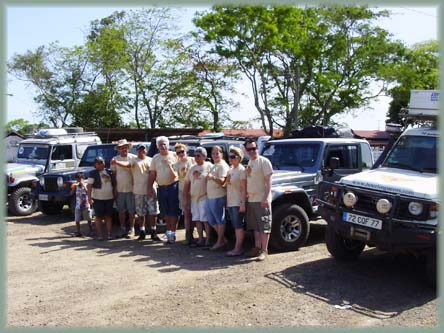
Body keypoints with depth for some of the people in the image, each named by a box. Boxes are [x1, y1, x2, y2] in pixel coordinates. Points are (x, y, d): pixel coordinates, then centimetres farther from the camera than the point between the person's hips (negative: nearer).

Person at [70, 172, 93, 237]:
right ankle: (79, 232, 10)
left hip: (86, 206, -2)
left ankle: (91, 231, 16)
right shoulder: (76, 186, 4)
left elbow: (88, 192, -20)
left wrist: (83, 185, -22)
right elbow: (72, 194, -4)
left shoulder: (86, 185, -3)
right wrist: (73, 188, -16)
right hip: (78, 206, 2)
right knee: (77, 220, 0)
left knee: (89, 220, 5)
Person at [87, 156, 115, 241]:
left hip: (109, 198, 4)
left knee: (108, 216, 5)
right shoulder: (93, 173, -4)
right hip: (98, 199, -4)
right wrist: (89, 197, -18)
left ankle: (109, 234, 11)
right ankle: (99, 234, 8)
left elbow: (114, 184, 17)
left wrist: (114, 195, 12)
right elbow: (89, 186, -10)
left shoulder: (109, 172, 10)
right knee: (99, 217, 2)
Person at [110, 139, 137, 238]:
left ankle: (131, 229, 12)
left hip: (131, 189, -2)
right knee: (121, 211, 9)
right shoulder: (115, 159, 5)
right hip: (119, 189, 3)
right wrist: (114, 188, 5)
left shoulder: (133, 158, -3)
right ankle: (122, 228, 20)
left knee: (131, 210, 2)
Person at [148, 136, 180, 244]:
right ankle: (168, 232, 22)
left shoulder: (174, 156, -1)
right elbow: (152, 174, 11)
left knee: (173, 212, -2)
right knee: (166, 213, 11)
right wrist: (150, 188, 6)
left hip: (173, 186, -4)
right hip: (161, 188, 4)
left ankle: (172, 234, 5)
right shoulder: (155, 158, 10)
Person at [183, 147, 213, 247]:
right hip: (193, 198, 6)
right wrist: (185, 198, 10)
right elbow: (186, 183, 14)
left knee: (205, 220, -5)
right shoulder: (192, 168, 13)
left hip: (204, 197, -6)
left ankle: (208, 240, 2)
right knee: (197, 220, 8)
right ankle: (201, 240, 17)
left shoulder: (209, 166, -4)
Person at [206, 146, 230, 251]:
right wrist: (208, 177, 13)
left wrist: (213, 177, -34)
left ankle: (220, 242, 5)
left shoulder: (223, 165, -9)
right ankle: (222, 239, 23)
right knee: (211, 220, 13)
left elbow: (222, 181, -21)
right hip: (210, 197, 10)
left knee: (220, 220, -2)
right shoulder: (214, 166, 21)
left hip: (218, 197, -10)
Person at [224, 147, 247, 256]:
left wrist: (243, 203, -20)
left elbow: (244, 188, -14)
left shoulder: (241, 170, -9)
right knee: (236, 226, 10)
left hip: (238, 203, -8)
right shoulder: (230, 170, 16)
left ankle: (237, 249, -4)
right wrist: (227, 202, 16)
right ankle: (238, 248, 14)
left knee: (238, 226, -6)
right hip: (230, 203, 8)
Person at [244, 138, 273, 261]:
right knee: (256, 226, 15)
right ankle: (257, 247, 24)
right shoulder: (249, 163, 16)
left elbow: (268, 181, -14)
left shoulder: (264, 161, -8)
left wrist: (266, 198, -21)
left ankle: (264, 250, 0)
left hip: (261, 200, -8)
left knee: (264, 226, -4)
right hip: (251, 199, 8)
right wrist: (246, 193, 11)